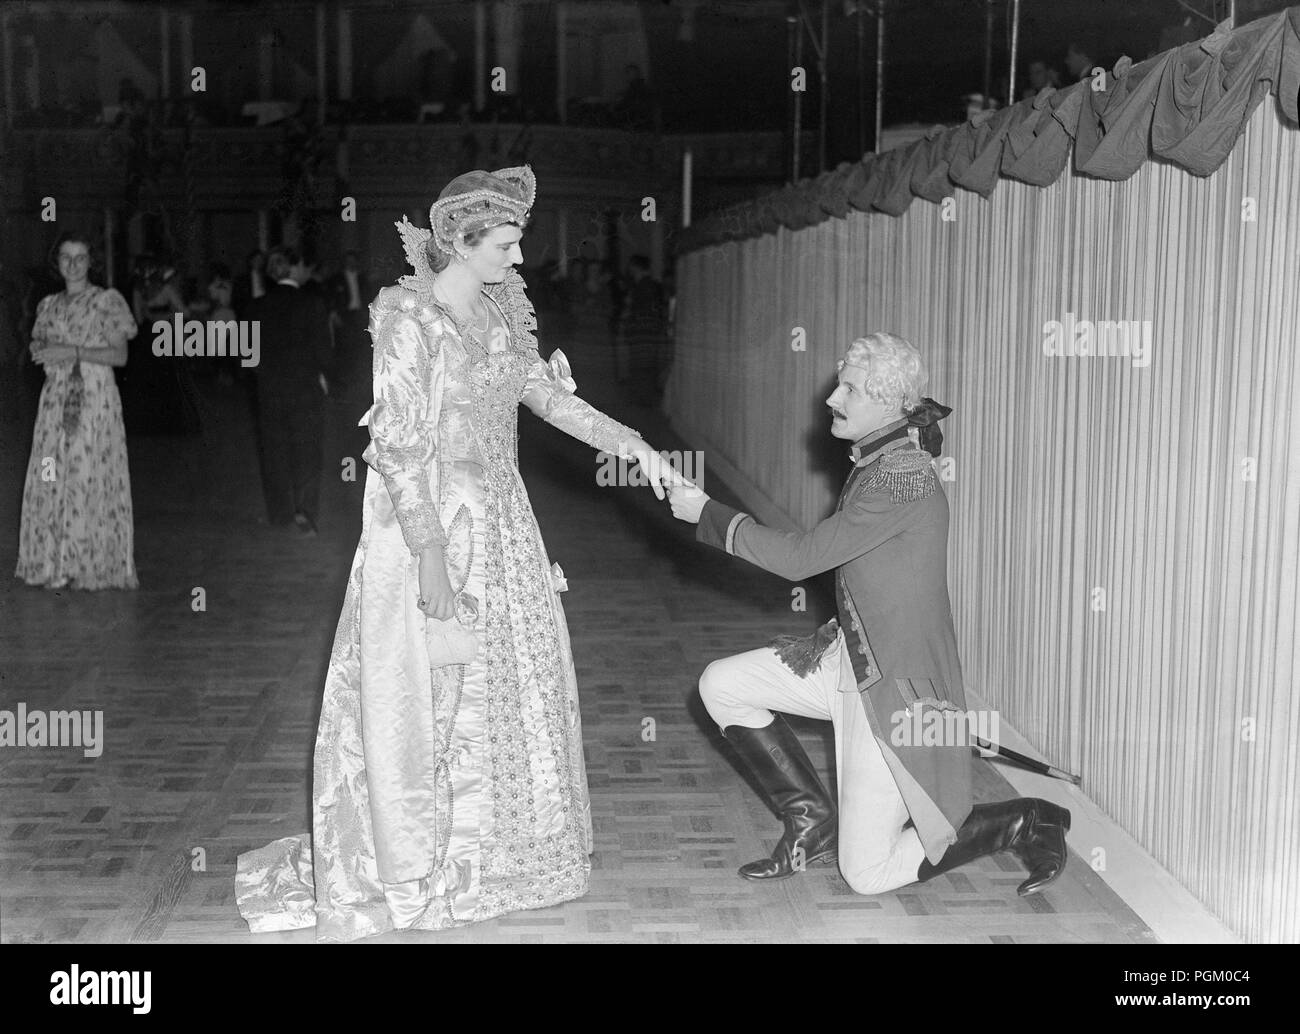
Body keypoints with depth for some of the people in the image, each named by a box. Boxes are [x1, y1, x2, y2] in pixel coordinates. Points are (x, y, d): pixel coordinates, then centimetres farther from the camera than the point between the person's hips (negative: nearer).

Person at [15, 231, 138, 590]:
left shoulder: (107, 301, 1)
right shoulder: (48, 305, 16)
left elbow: (119, 355, -6)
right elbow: (39, 347, 20)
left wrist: (73, 351, -15)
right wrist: (40, 352, -3)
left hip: (96, 399, -5)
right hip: (56, 398, 5)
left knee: (91, 478, -8)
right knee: (52, 478, 0)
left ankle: (95, 565, -3)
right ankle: (55, 563, 6)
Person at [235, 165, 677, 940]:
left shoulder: (497, 312, 7)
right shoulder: (410, 317, -15)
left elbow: (544, 392, 14)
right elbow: (400, 443, -19)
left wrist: (634, 445, 8)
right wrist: (431, 554, -23)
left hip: (500, 524, 8)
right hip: (433, 525, -8)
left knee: (507, 680, 13)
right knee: (426, 695, -1)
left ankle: (479, 846, 29)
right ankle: (393, 869, 13)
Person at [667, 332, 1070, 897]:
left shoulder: (903, 476, -25)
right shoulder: (873, 460, 5)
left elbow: (801, 557, -22)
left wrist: (708, 513, -14)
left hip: (896, 685, -9)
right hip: (851, 654, 9)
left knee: (868, 874, -2)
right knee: (721, 685, 3)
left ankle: (1023, 823, 13)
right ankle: (812, 819, 14)